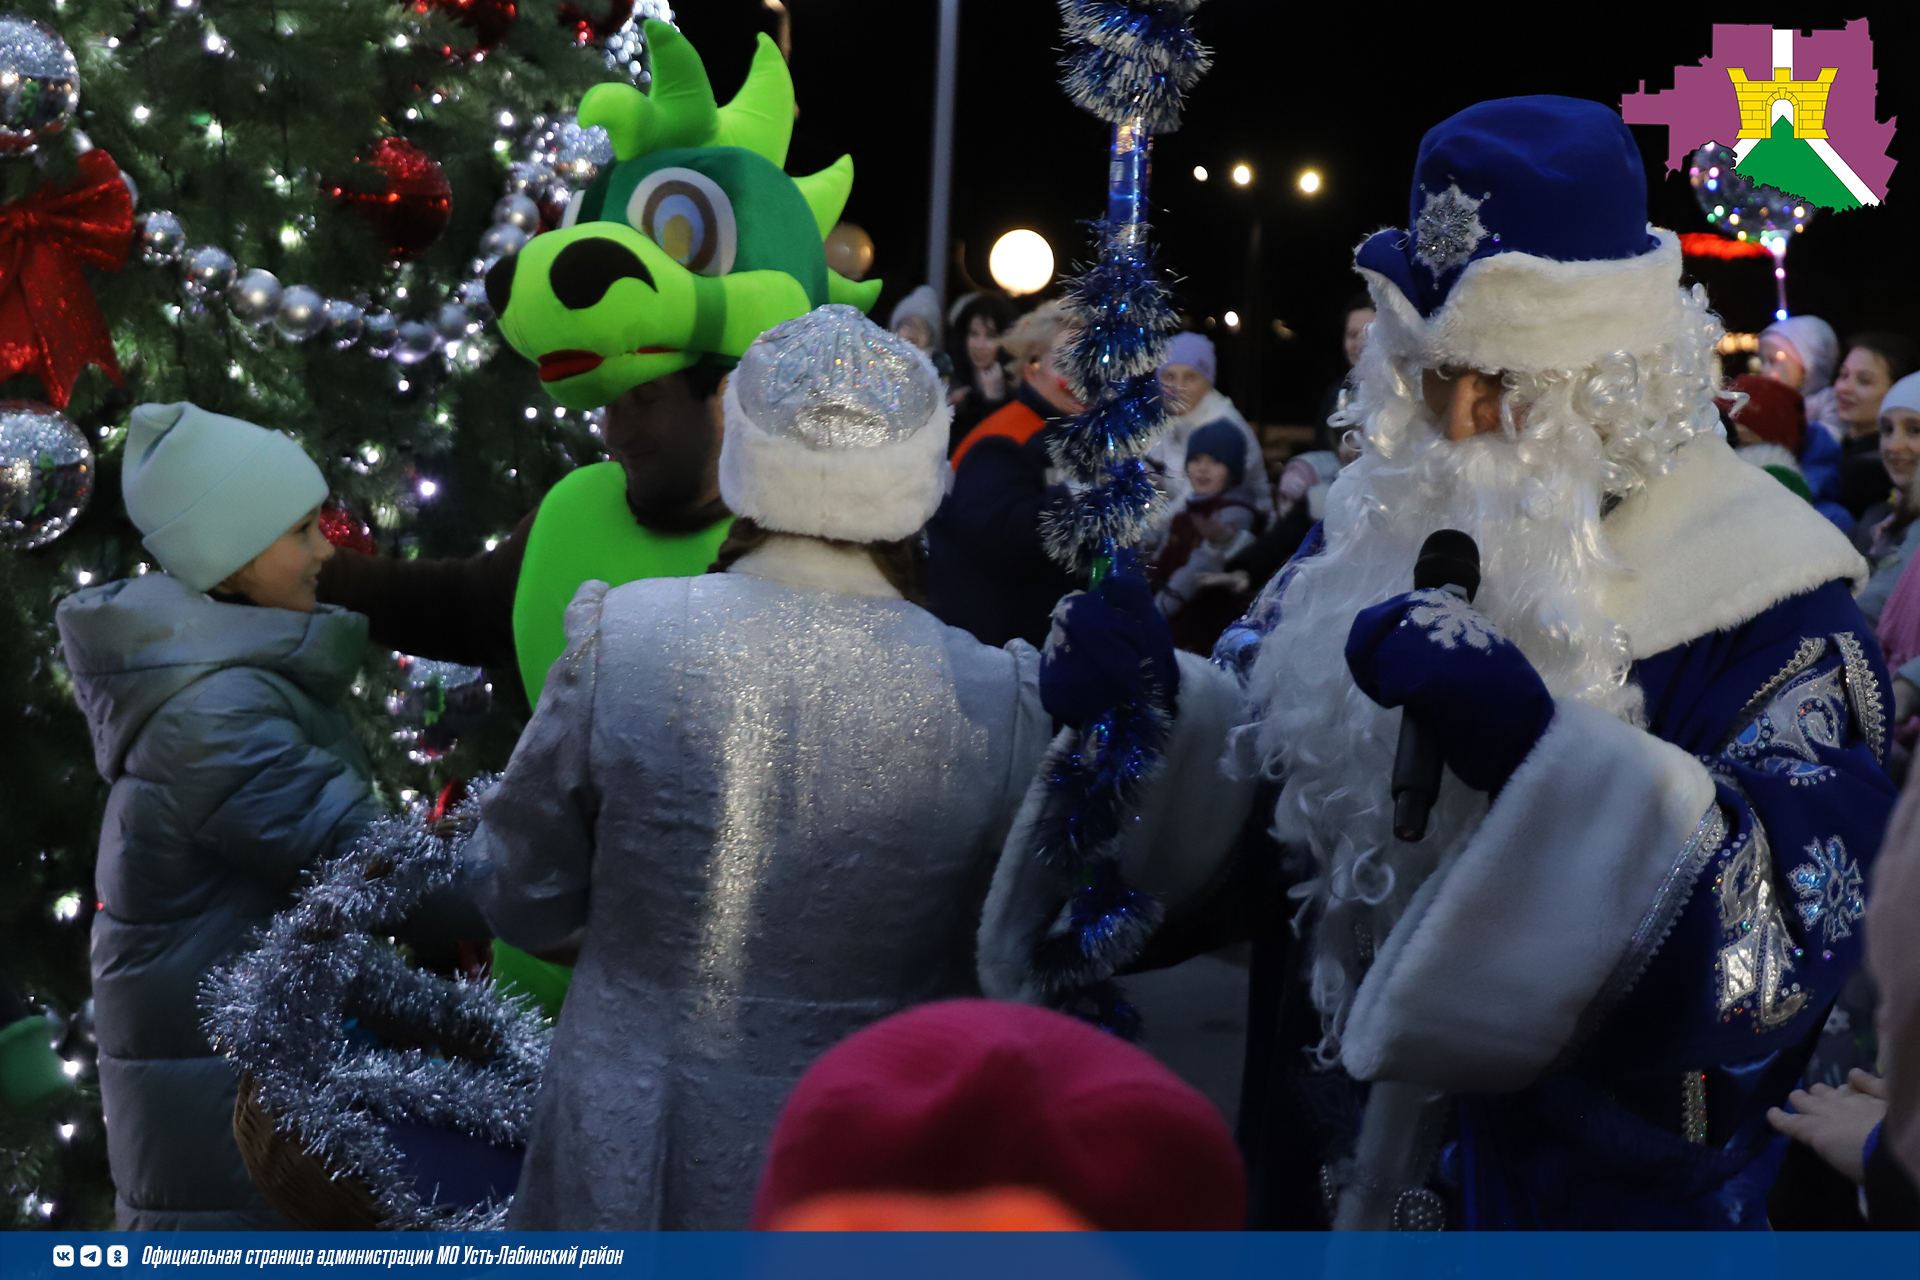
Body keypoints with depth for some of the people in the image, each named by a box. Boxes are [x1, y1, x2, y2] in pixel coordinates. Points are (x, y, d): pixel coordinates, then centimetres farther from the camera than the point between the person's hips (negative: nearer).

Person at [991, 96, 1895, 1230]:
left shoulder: (1764, 604, -13)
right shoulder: (1379, 530, 2)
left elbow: (1785, 947, -26)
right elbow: (1238, 824, 5)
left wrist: (1536, 748, -37)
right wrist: (1148, 714, -16)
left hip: (1593, 1199, -4)